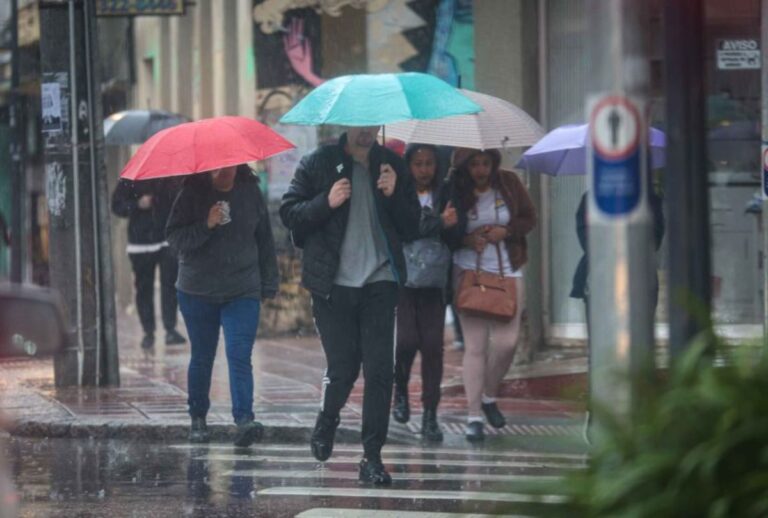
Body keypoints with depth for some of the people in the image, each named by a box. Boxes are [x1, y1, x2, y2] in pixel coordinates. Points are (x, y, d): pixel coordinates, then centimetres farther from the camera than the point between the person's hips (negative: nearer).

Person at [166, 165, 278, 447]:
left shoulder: (250, 193, 3)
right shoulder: (193, 194, -3)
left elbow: (265, 239, 10)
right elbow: (175, 237, -8)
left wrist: (269, 283, 9)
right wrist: (206, 226, -22)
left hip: (243, 291, 0)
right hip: (198, 291, 0)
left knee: (239, 356, -13)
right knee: (202, 357, 10)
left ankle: (244, 420, -23)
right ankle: (198, 418, 25)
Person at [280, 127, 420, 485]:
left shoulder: (392, 166, 11)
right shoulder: (320, 163, 3)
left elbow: (411, 228, 11)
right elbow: (289, 213, 1)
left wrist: (394, 195, -6)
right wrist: (327, 202, -15)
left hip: (379, 283, 2)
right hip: (334, 284, -2)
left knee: (379, 371, -6)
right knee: (343, 368, 1)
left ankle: (372, 457, 0)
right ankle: (326, 422, 33)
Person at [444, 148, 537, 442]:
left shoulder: (508, 183, 0)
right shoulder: (455, 192, -5)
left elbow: (529, 218, 7)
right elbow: (446, 235, 2)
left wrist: (505, 231, -11)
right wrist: (467, 240, -18)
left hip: (508, 272, 2)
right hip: (469, 272, -2)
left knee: (507, 341, -4)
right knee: (475, 345, -5)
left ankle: (489, 396, 23)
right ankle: (474, 416, 1)